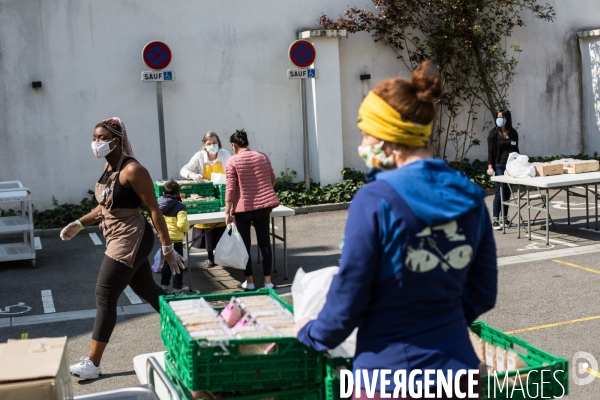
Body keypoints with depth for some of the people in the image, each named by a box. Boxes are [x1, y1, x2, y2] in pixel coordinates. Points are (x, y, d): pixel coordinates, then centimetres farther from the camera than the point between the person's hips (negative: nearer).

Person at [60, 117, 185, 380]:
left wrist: (167, 248, -18)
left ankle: (93, 364, 2)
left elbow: (154, 210, -18)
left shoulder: (132, 170, -19)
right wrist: (78, 224, 10)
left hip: (130, 239, -9)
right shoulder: (108, 167, 8)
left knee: (104, 296, -6)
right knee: (147, 290, 18)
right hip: (119, 239, 9)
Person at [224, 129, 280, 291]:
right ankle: (268, 281, 7)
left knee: (245, 245, 7)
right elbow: (272, 180, 14)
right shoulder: (262, 156, 7)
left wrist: (227, 212, -7)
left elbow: (231, 188, -10)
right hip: (263, 206, 4)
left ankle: (249, 281, 13)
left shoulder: (233, 161, -6)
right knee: (264, 242, 7)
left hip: (243, 208, -4)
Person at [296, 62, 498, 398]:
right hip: (457, 369, 5)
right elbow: (483, 294, 6)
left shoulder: (375, 201, -18)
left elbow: (348, 298, -11)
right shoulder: (471, 198, -2)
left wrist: (312, 334, 7)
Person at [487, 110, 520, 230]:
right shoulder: (494, 133, -2)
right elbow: (490, 151, -5)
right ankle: (495, 220, -2)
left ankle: (505, 218, 17)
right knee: (500, 192, -8)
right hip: (499, 166, -4)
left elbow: (516, 149, 16)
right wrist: (490, 166, -13)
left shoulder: (513, 133, 9)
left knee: (507, 193, 8)